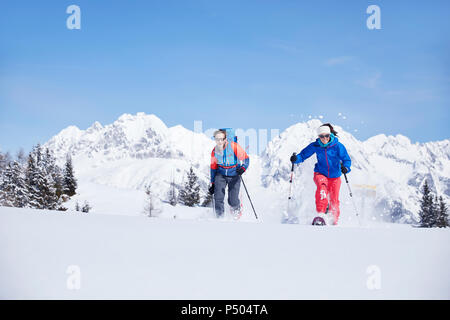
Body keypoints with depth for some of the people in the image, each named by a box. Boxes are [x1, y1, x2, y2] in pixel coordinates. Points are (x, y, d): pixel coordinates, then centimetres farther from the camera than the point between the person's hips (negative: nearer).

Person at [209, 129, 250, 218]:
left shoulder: (234, 146, -17)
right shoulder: (215, 151, -4)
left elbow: (245, 158, -11)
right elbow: (213, 167, 8)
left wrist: (243, 168, -32)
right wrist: (212, 184, 10)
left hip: (234, 175, -2)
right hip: (221, 174, 3)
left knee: (233, 201, -4)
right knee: (218, 198, -13)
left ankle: (236, 209, 31)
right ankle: (220, 216, 6)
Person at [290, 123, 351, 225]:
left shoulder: (338, 146, -13)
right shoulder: (315, 146, -8)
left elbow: (347, 160, -13)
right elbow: (303, 155, -3)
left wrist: (345, 167, -35)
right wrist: (296, 158, -25)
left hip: (334, 176, 0)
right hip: (320, 174, 0)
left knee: (334, 201, 3)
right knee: (322, 186, -34)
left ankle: (334, 221, 26)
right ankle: (320, 214, -35)